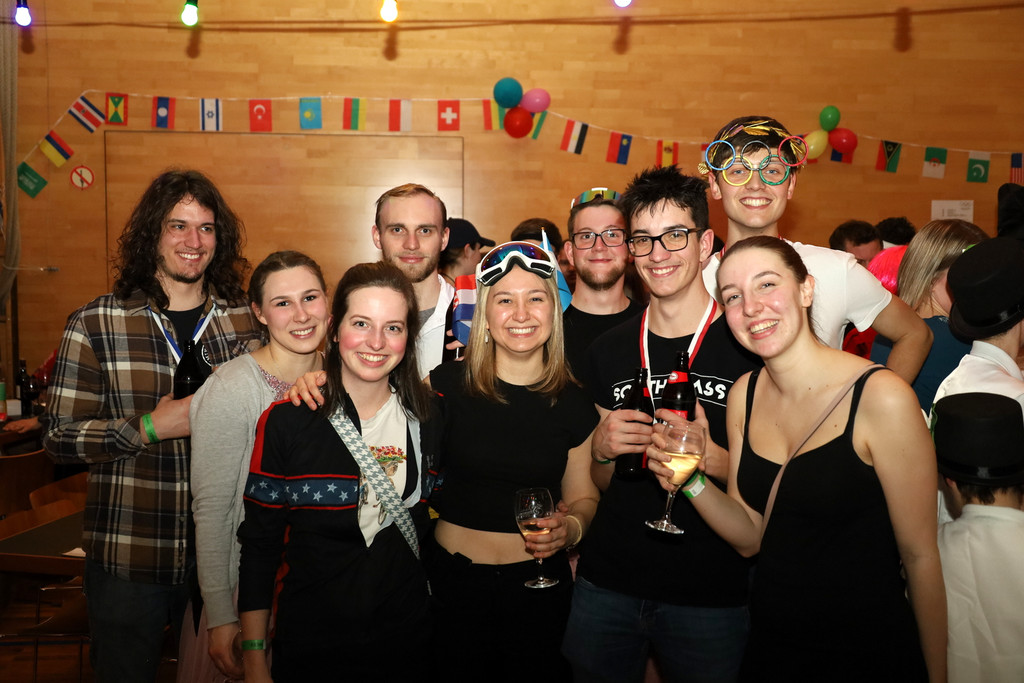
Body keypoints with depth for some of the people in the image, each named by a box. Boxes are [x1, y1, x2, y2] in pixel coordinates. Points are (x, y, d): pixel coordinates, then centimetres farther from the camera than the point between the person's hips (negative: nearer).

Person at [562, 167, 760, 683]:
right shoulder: (607, 351, 4)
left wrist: (711, 457, -24)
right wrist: (602, 449, -8)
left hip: (711, 596, -3)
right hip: (606, 586, 4)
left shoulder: (750, 344, -9)